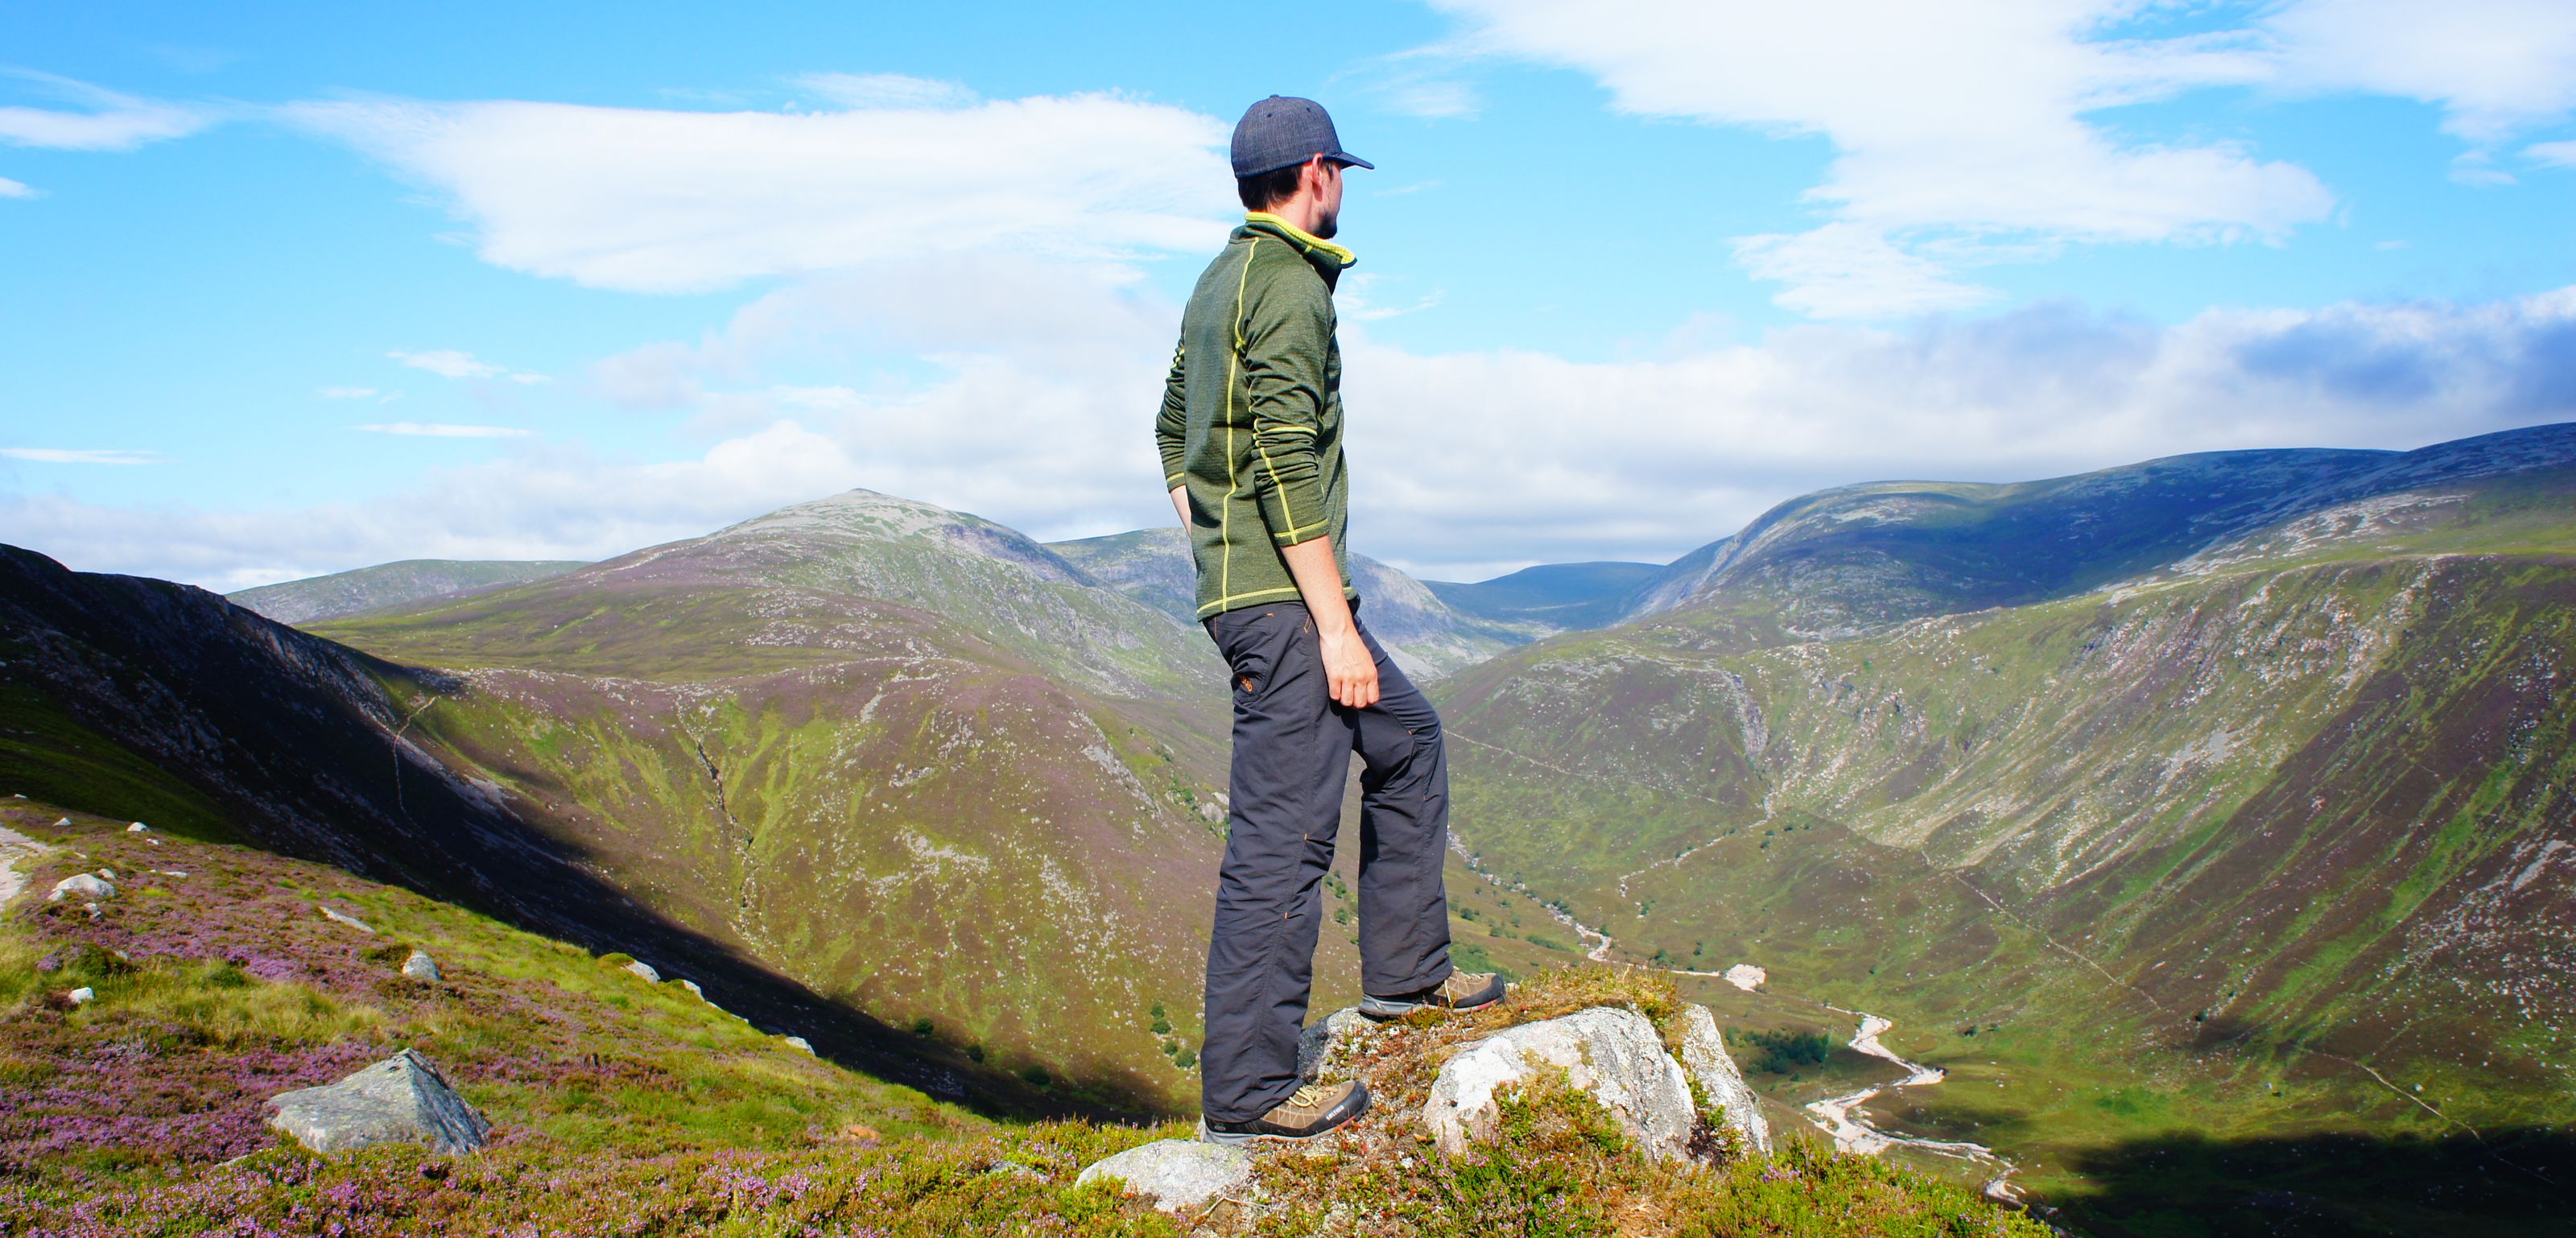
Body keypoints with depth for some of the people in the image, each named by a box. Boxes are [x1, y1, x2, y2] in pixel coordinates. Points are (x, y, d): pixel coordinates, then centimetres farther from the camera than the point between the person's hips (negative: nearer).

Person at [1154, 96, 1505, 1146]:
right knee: (1282, 834, -8)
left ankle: (1404, 971, 28)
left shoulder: (1220, 280, 17)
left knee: (1407, 742, 22)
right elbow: (1286, 466, -20)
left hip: (1242, 590, 10)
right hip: (1288, 596, -10)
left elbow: (1173, 436, 23)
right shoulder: (1290, 283, -12)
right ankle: (1246, 1092, -3)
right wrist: (1335, 625, -19)